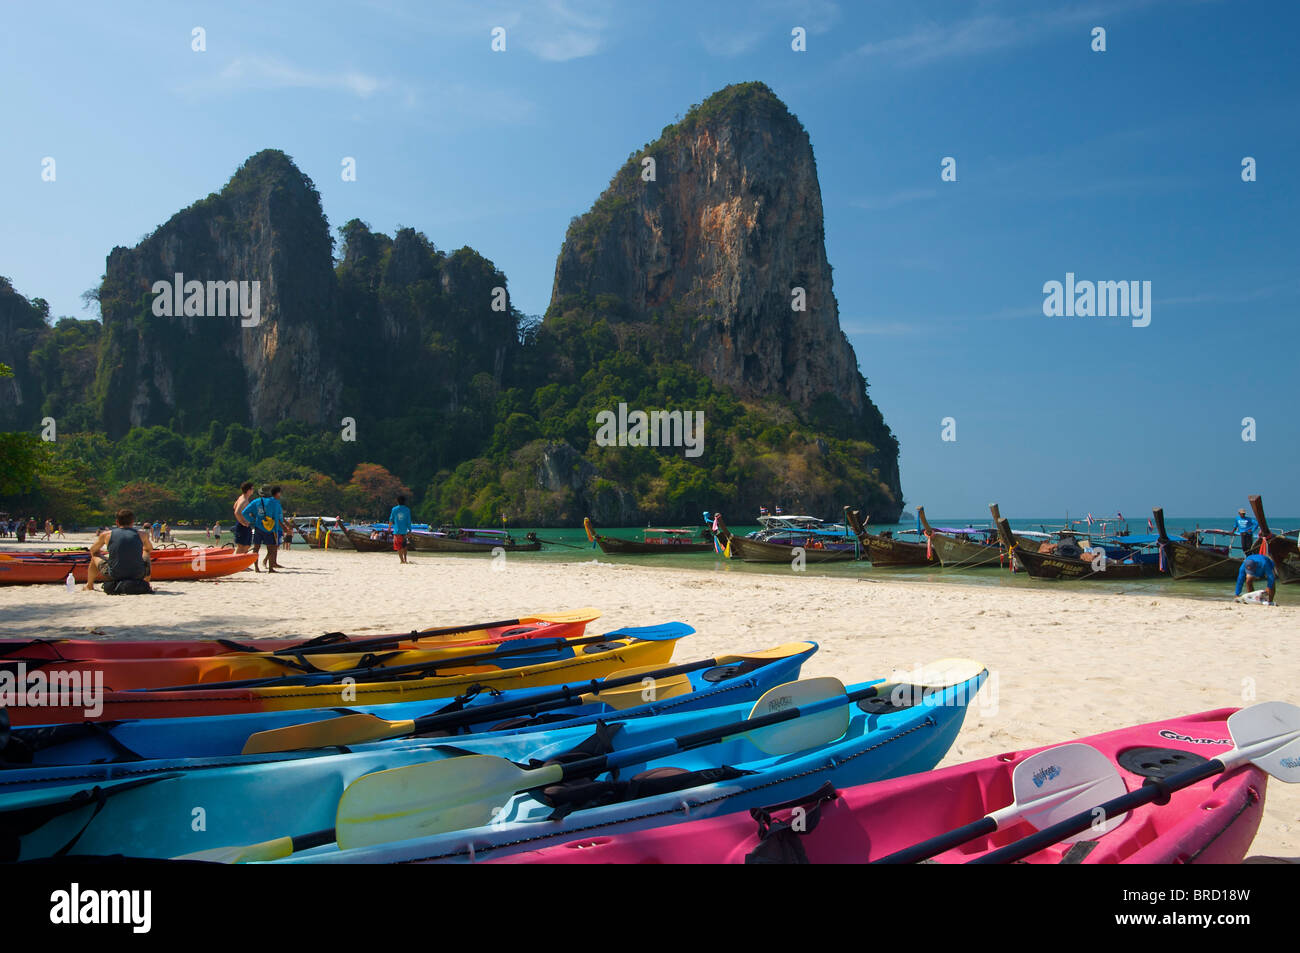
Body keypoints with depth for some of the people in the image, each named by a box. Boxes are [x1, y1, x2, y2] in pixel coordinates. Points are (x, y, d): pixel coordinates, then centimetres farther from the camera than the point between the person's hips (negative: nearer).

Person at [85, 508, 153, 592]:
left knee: (95, 555, 29)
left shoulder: (106, 534, 4)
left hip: (114, 575, 0)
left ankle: (89, 586, 47)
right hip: (138, 575, 1)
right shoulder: (142, 535, 6)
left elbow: (92, 550, 22)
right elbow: (150, 549, 28)